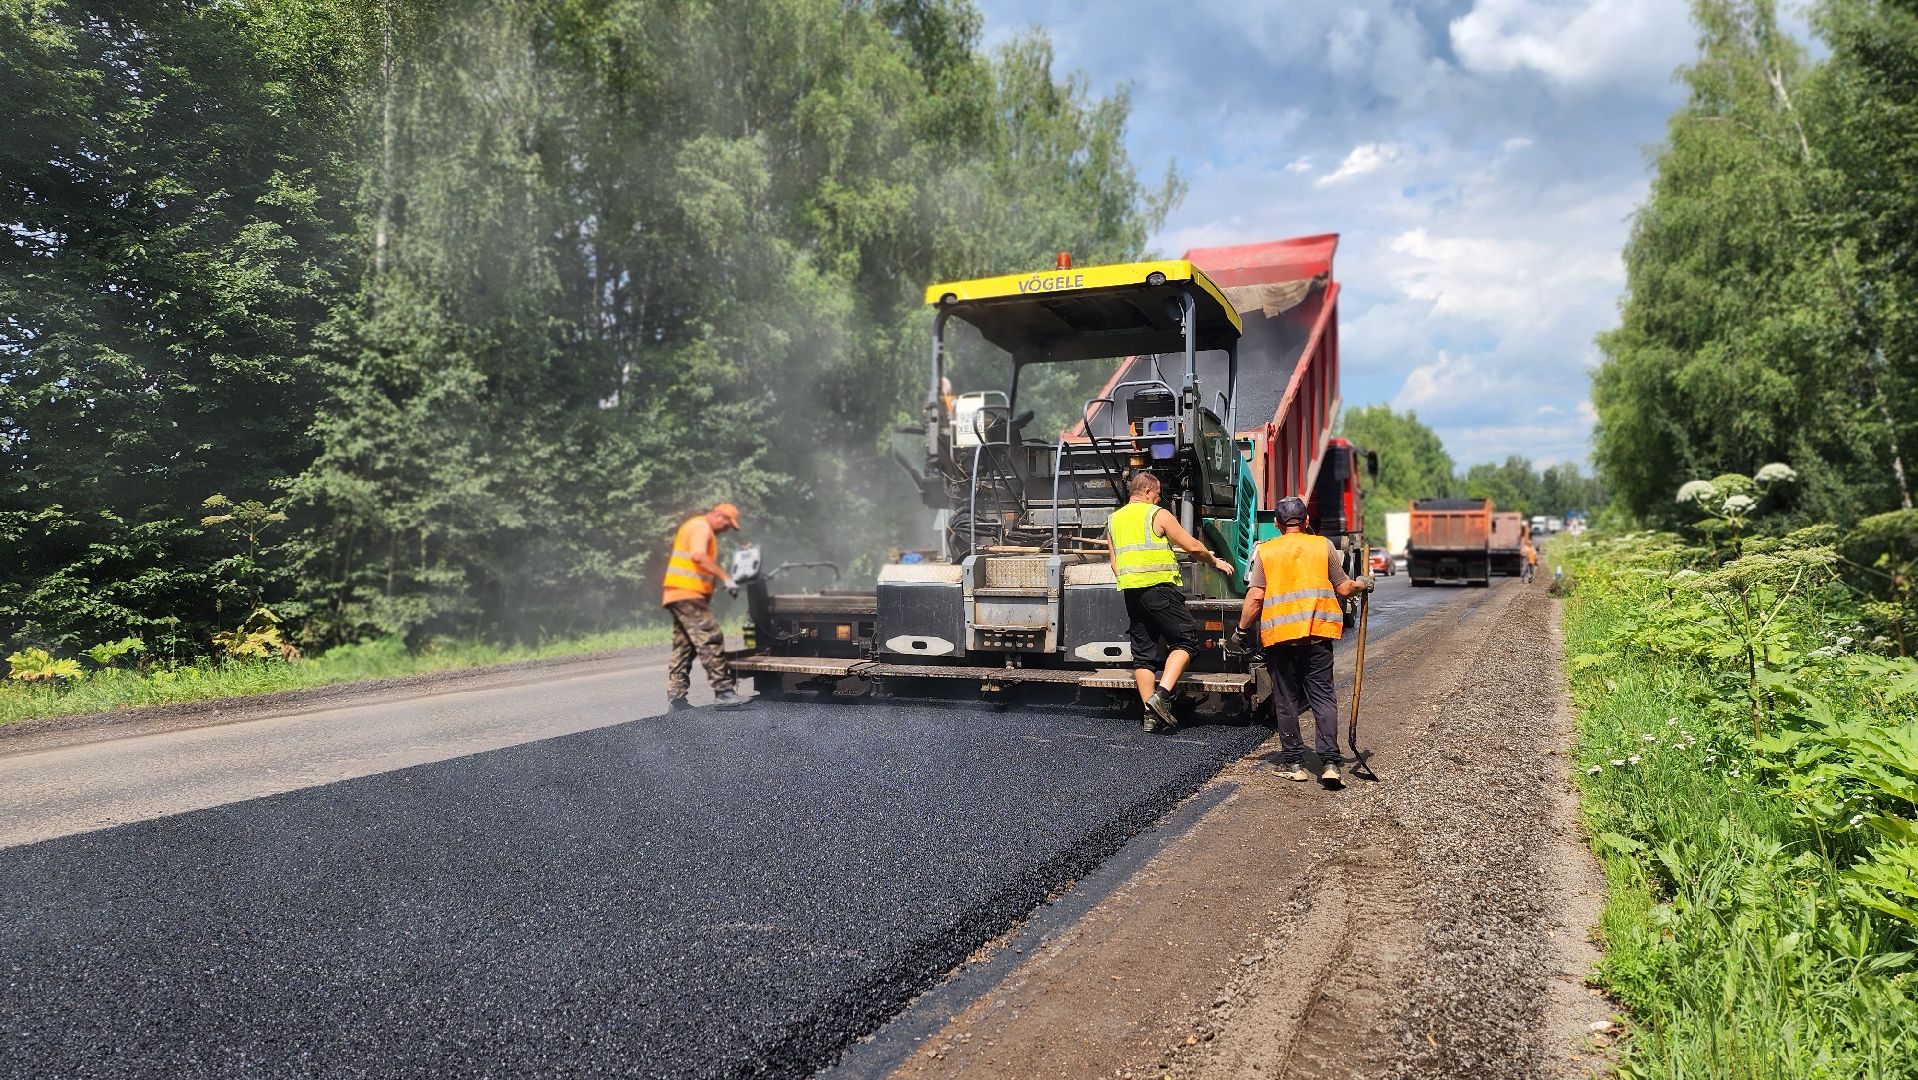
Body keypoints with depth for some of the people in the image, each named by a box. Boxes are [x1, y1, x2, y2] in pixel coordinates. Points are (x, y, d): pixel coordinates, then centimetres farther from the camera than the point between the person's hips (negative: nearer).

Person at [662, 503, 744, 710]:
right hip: (688, 594, -11)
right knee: (711, 639, -12)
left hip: (679, 596, 11)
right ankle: (723, 691, -14)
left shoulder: (694, 525, 25)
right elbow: (699, 555, -24)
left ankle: (675, 698, 10)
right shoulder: (701, 526, -8)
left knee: (684, 646, 10)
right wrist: (726, 578, -24)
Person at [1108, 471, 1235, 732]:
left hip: (1130, 591, 7)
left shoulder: (1114, 519, 17)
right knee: (1185, 640, 1)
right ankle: (1162, 694, -15)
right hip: (1159, 588, -7)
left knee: (1143, 652, 9)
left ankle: (1151, 714, 8)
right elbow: (1192, 546, 0)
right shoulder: (1158, 514, -3)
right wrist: (1215, 561, 15)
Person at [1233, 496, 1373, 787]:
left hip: (1278, 635, 0)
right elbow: (1342, 589, 10)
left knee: (1286, 700, 9)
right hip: (1318, 633, 1)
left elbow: (1255, 597, -3)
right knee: (1322, 697, 4)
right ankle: (1329, 762, -5)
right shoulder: (1323, 546, 5)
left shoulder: (1264, 551, 3)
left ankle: (1294, 762, 13)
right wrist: (1362, 584, 30)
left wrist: (1242, 629, 6)